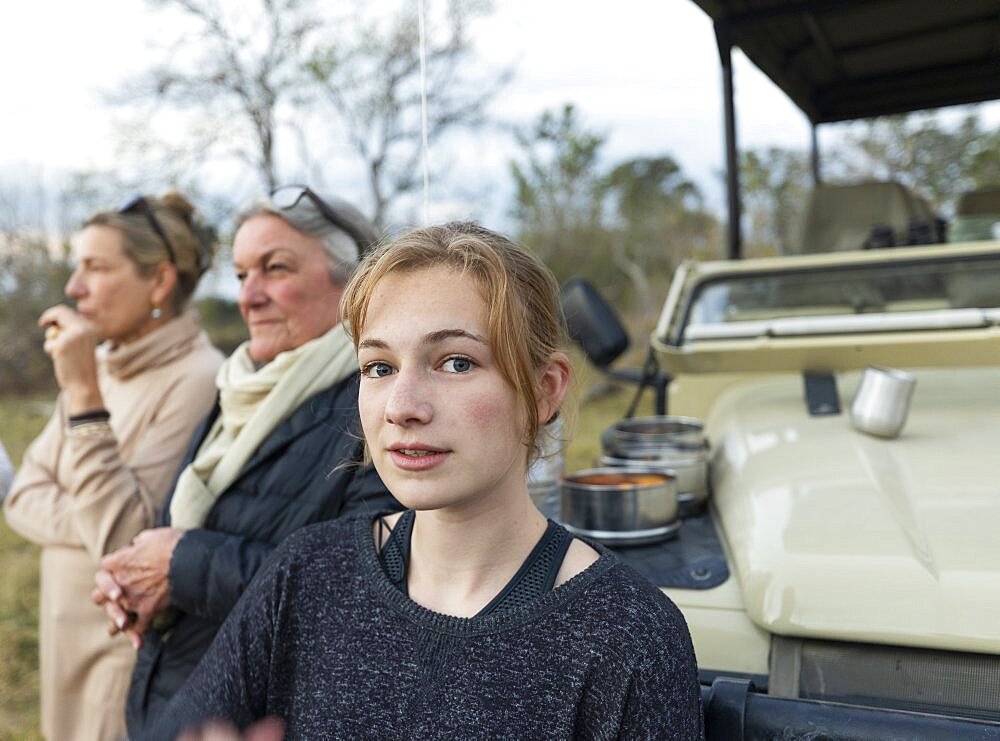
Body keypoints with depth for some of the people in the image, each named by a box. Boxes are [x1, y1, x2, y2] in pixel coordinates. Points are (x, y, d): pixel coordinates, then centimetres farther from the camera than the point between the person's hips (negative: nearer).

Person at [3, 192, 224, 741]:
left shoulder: (198, 380, -22)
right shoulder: (99, 366, 4)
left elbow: (127, 542, -25)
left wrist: (83, 394, -25)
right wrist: (96, 524, -16)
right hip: (67, 636, 8)